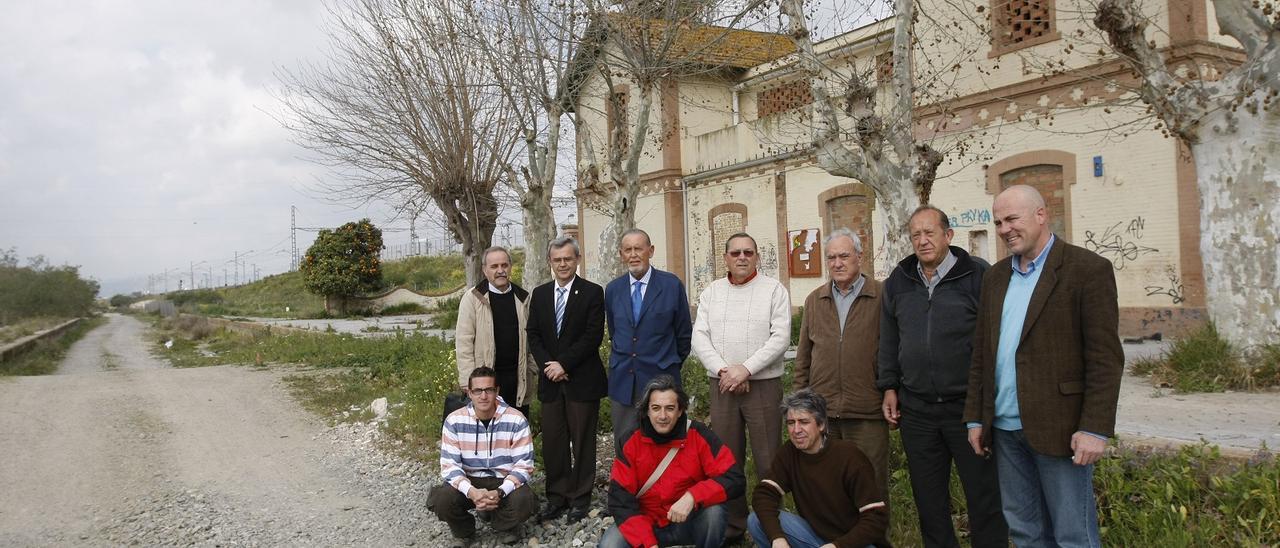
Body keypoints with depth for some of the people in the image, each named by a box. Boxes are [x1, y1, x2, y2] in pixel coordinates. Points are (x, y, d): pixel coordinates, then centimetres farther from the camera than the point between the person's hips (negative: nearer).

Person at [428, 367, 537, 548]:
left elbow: (524, 464, -12)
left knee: (523, 501, -32)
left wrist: (500, 492, -28)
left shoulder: (516, 420, -13)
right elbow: (449, 464, -10)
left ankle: (504, 526, 6)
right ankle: (464, 531, 7)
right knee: (441, 500, -28)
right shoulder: (454, 421, -9)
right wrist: (471, 491, -30)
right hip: (469, 481, 1)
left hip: (504, 481, -1)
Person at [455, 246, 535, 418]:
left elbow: (530, 338, 13)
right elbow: (464, 342, -7)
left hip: (519, 378, 4)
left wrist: (532, 371, 7)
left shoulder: (522, 298, 8)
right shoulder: (472, 298, -4)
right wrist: (468, 382, -11)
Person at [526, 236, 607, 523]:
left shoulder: (592, 292, -4)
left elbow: (593, 335, -11)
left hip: (583, 380, -4)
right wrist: (548, 366, -7)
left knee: (582, 441, 5)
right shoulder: (539, 294, 10)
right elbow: (533, 335, 8)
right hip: (551, 381, 4)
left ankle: (580, 498, 16)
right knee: (552, 442, 6)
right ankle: (556, 496, 17)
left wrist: (563, 364, -14)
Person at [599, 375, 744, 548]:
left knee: (713, 511, -31)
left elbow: (735, 478, -21)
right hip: (647, 524, 1)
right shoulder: (631, 440, -11)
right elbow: (620, 498, -13)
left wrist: (692, 497, -35)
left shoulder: (699, 435, -15)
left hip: (690, 522, -1)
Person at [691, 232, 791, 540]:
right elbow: (700, 337, 5)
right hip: (721, 386, 3)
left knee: (769, 462, -3)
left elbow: (780, 337, -8)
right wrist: (723, 370, -9)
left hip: (763, 385, -3)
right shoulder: (711, 292, 11)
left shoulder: (774, 290, 1)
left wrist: (745, 369, -15)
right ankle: (732, 525, 19)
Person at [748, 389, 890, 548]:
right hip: (815, 534, 5)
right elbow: (763, 493, -11)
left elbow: (876, 518, -19)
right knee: (757, 521, -15)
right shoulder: (789, 452, -4)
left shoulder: (849, 456, -17)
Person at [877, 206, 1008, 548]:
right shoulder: (898, 281, 9)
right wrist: (889, 387, 11)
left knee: (984, 494, 5)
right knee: (928, 498, 12)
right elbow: (889, 340, 16)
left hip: (968, 405, -4)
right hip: (916, 408, 4)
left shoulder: (978, 275, -5)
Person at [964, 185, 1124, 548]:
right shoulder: (995, 277, 13)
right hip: (1005, 429, 6)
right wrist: (975, 418, 11)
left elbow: (1106, 358, -11)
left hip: (1059, 428, -6)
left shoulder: (1088, 269, -6)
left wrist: (1095, 428, -16)